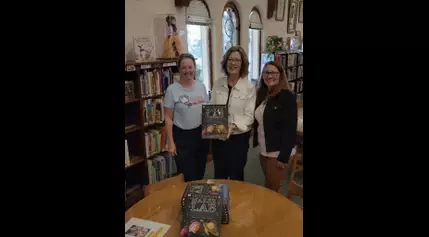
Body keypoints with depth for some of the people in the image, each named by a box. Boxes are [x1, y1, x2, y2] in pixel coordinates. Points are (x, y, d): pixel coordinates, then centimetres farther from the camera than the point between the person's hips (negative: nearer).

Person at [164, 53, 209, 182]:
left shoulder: (201, 86, 2)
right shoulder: (172, 89, -11)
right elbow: (168, 118, -9)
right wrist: (170, 142, -10)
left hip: (201, 134, 4)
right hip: (182, 136, -4)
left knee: (200, 172, 18)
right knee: (187, 176, 5)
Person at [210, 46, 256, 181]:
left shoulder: (249, 87, -10)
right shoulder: (217, 84, 0)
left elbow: (249, 116, -12)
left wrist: (233, 126, -27)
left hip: (239, 137, -3)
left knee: (236, 174, 14)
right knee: (219, 173, 19)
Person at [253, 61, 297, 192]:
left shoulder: (287, 96, -14)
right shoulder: (261, 95, 6)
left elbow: (290, 128, -17)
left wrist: (284, 156, -18)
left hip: (277, 151, -6)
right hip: (263, 149, 6)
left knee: (272, 190, 5)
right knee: (268, 187, 18)